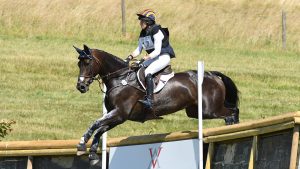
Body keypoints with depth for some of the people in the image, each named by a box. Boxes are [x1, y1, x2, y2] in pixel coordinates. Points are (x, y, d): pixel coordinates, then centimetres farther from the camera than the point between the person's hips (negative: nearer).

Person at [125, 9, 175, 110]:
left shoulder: (157, 32, -18)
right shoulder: (143, 34, 8)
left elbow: (157, 51, -24)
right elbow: (139, 49, 9)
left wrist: (146, 58, -33)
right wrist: (130, 57, -9)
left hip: (164, 57, -9)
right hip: (153, 57, 9)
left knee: (147, 72, -29)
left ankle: (149, 101, -36)